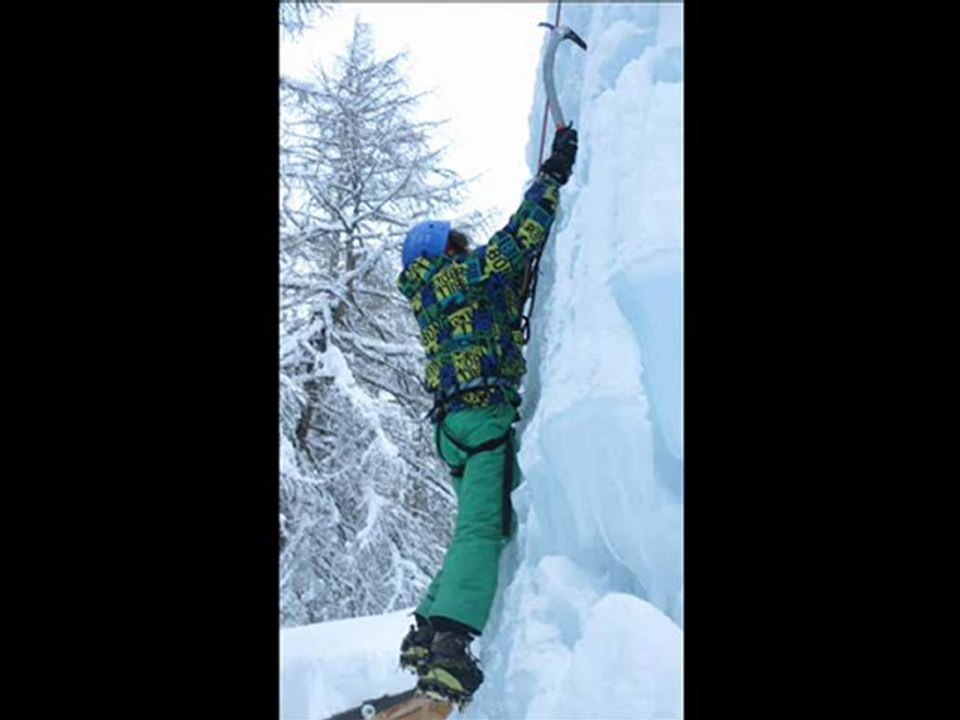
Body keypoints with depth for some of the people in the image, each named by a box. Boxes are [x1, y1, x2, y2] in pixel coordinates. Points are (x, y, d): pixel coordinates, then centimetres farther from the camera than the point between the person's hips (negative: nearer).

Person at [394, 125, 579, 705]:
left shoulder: (434, 297, 27)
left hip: (456, 422, 9)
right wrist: (553, 175, 3)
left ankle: (427, 636, 9)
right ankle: (451, 651, -29)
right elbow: (515, 242, -6)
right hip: (486, 413, -9)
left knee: (479, 530, 14)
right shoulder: (456, 276, 4)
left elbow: (512, 282, 31)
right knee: (484, 530, -18)